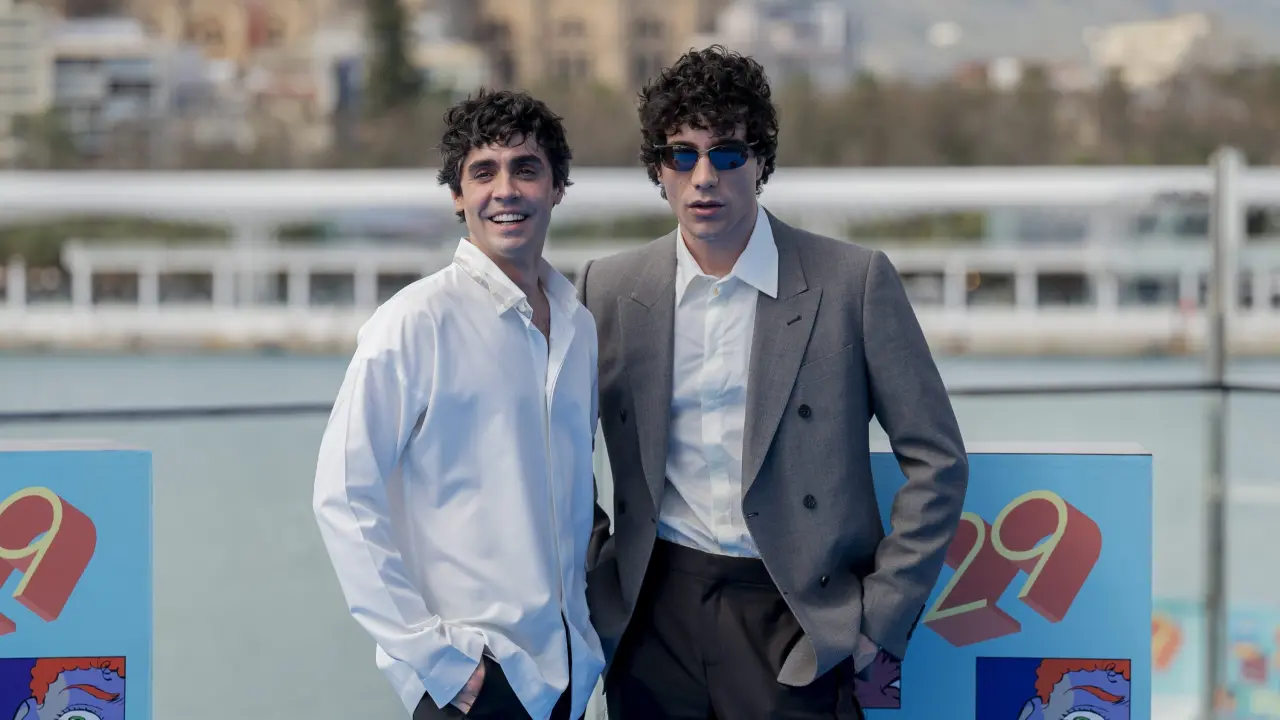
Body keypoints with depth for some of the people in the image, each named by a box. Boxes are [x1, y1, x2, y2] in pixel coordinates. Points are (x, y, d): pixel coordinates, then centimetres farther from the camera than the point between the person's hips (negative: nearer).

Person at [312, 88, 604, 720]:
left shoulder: (578, 325, 10)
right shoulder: (417, 322, -9)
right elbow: (343, 497, -13)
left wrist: (587, 632, 12)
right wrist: (426, 650, -15)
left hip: (565, 669, 6)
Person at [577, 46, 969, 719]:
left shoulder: (854, 281, -3)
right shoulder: (607, 289, 5)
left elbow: (936, 461, -1)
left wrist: (881, 616, -5)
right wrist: (592, 584, 7)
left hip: (792, 617, -3)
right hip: (656, 615, 3)